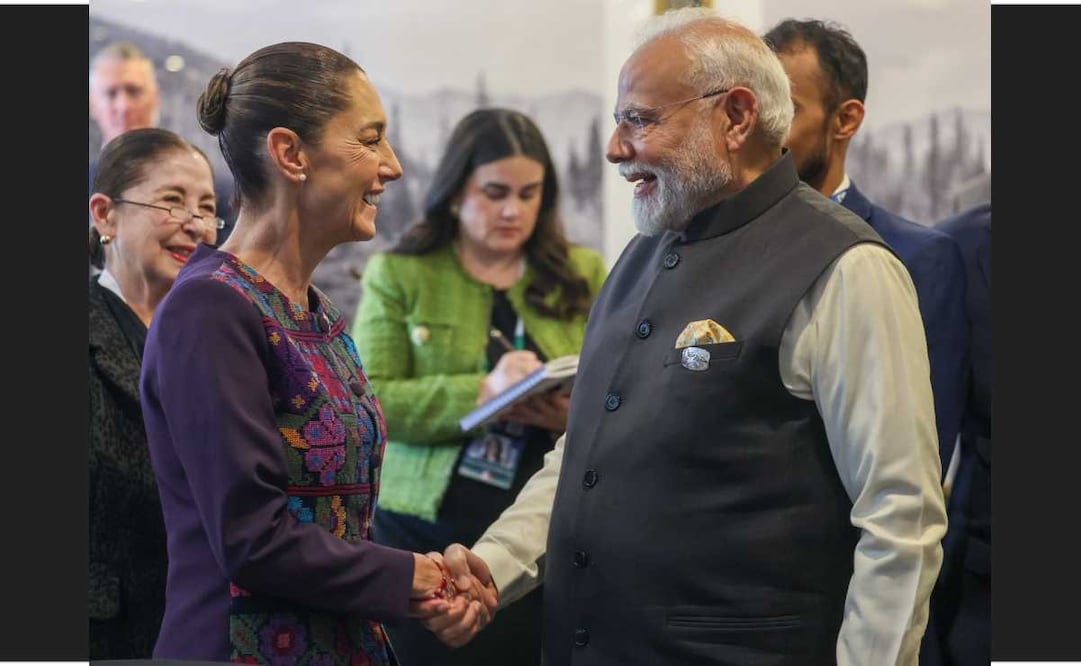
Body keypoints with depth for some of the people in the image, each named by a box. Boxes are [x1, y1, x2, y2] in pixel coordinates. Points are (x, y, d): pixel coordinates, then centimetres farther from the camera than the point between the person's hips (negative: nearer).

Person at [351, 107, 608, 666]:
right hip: (427, 537, -1)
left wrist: (574, 418, -19)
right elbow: (372, 400, -9)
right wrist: (482, 393, -22)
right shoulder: (397, 274, 2)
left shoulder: (585, 276, 8)